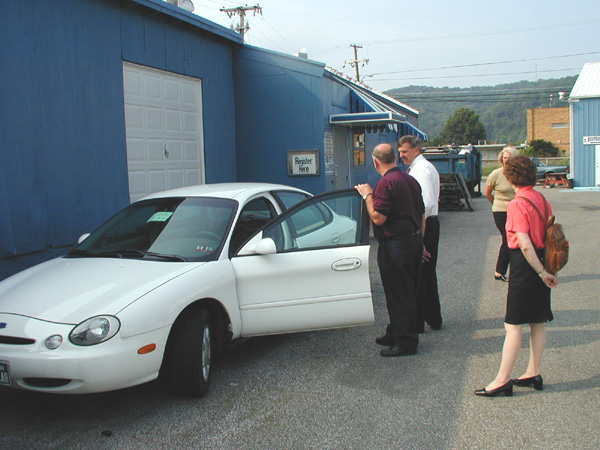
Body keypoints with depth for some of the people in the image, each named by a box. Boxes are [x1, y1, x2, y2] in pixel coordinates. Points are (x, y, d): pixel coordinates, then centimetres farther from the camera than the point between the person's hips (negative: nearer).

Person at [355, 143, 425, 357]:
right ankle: (395, 334, 32)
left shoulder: (385, 183, -18)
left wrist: (367, 195, -9)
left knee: (398, 295, 0)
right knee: (407, 293, 17)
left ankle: (406, 343, 8)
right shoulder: (411, 180, 11)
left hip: (395, 245, -10)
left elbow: (378, 218, -22)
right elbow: (421, 213, 16)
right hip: (415, 240, 10)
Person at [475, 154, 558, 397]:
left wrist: (542, 273, -14)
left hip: (525, 265, -8)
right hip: (541, 262, 8)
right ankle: (533, 373, 24)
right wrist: (547, 270, 14)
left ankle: (502, 381, 1)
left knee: (513, 325, -4)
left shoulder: (517, 204, -16)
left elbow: (525, 244, -22)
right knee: (537, 322, 14)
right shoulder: (542, 200, 7)